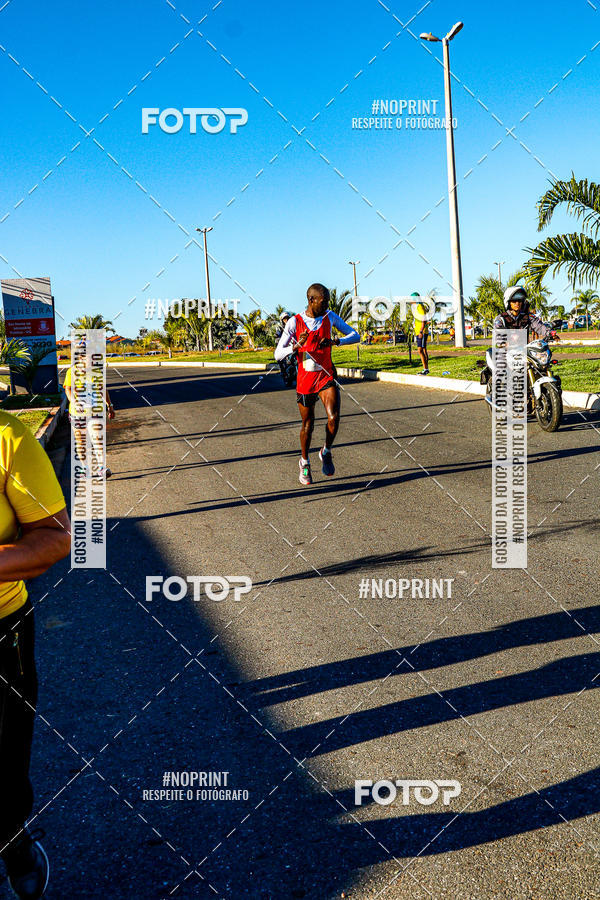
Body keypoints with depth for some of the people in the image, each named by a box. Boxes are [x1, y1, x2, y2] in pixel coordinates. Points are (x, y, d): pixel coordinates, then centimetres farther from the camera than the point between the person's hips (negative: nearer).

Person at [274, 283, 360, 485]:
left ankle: (326, 452, 9)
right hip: (305, 379, -1)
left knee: (334, 417, -18)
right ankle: (304, 462, 30)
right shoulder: (295, 322, -7)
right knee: (307, 424, 7)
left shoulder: (330, 317, 1)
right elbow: (278, 354, -9)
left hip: (326, 376, 1)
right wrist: (297, 345, -29)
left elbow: (355, 336, 4)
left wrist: (335, 341, -15)